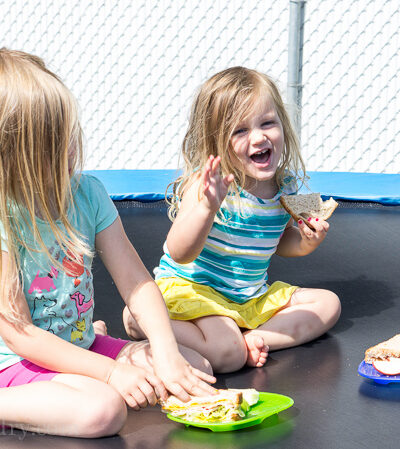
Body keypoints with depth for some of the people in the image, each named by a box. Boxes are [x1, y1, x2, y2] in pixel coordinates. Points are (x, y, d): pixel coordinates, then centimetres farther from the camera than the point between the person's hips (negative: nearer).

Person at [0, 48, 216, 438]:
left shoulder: (87, 193, -4)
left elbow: (135, 280, -4)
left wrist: (166, 356, -18)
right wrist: (109, 371, -22)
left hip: (81, 345, 7)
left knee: (197, 369, -1)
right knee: (102, 410, -34)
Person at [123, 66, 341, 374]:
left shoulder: (285, 185, -3)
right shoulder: (207, 184, -22)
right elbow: (181, 253, -33)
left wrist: (305, 241, -5)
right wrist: (207, 207, -49)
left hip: (254, 297, 8)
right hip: (190, 289, -7)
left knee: (328, 304, 6)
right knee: (227, 354, -30)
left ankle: (252, 339, -10)